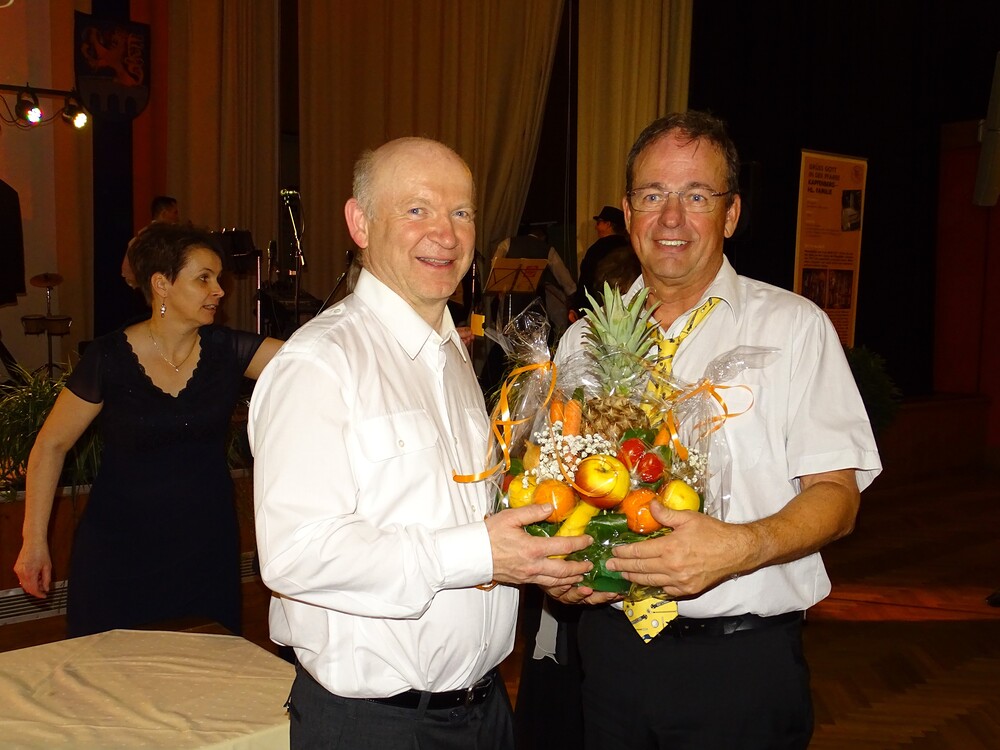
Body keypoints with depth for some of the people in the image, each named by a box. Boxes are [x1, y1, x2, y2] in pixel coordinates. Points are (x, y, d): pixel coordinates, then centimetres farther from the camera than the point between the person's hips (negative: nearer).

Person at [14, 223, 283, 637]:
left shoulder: (226, 350, -5)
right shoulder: (109, 358, -10)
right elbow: (51, 445, -1)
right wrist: (34, 541, -2)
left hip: (206, 543, 3)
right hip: (120, 548, -2)